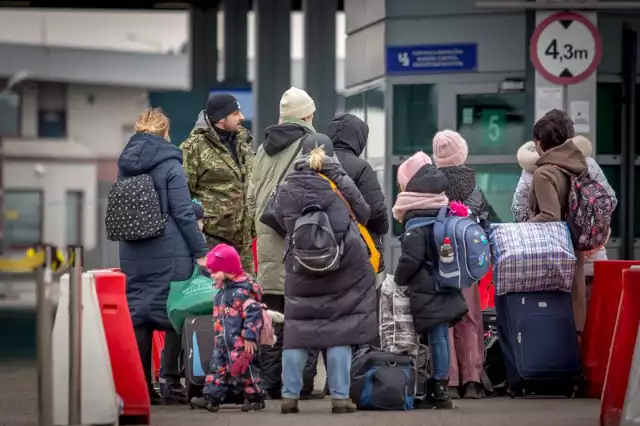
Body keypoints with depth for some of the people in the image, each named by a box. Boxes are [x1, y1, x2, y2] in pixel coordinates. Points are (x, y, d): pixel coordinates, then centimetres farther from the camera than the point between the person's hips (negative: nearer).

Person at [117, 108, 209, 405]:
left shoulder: (125, 166, 8)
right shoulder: (169, 164, -8)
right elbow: (183, 213, -11)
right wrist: (200, 252, -7)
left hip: (133, 254, 5)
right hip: (169, 253, -5)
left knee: (138, 316, 8)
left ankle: (141, 387, 9)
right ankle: (171, 384, -2)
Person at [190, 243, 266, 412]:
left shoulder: (241, 290, -17)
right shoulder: (224, 289, 15)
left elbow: (253, 312, -22)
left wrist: (249, 336, -23)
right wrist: (218, 336, 23)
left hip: (240, 342, -10)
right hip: (223, 342, 10)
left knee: (243, 368, -4)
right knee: (218, 367, 6)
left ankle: (255, 397, 8)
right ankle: (211, 396, 7)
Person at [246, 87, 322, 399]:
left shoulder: (264, 148, 16)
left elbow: (252, 198, 19)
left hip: (269, 243, 6)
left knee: (271, 316, 7)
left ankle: (271, 383, 8)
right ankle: (302, 383, -6)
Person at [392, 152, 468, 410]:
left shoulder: (416, 226, -16)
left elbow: (410, 260, -20)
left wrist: (399, 280, -3)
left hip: (427, 294, -8)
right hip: (446, 290, 8)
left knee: (436, 339, -6)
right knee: (441, 338, 11)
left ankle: (439, 391, -5)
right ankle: (439, 388, 17)